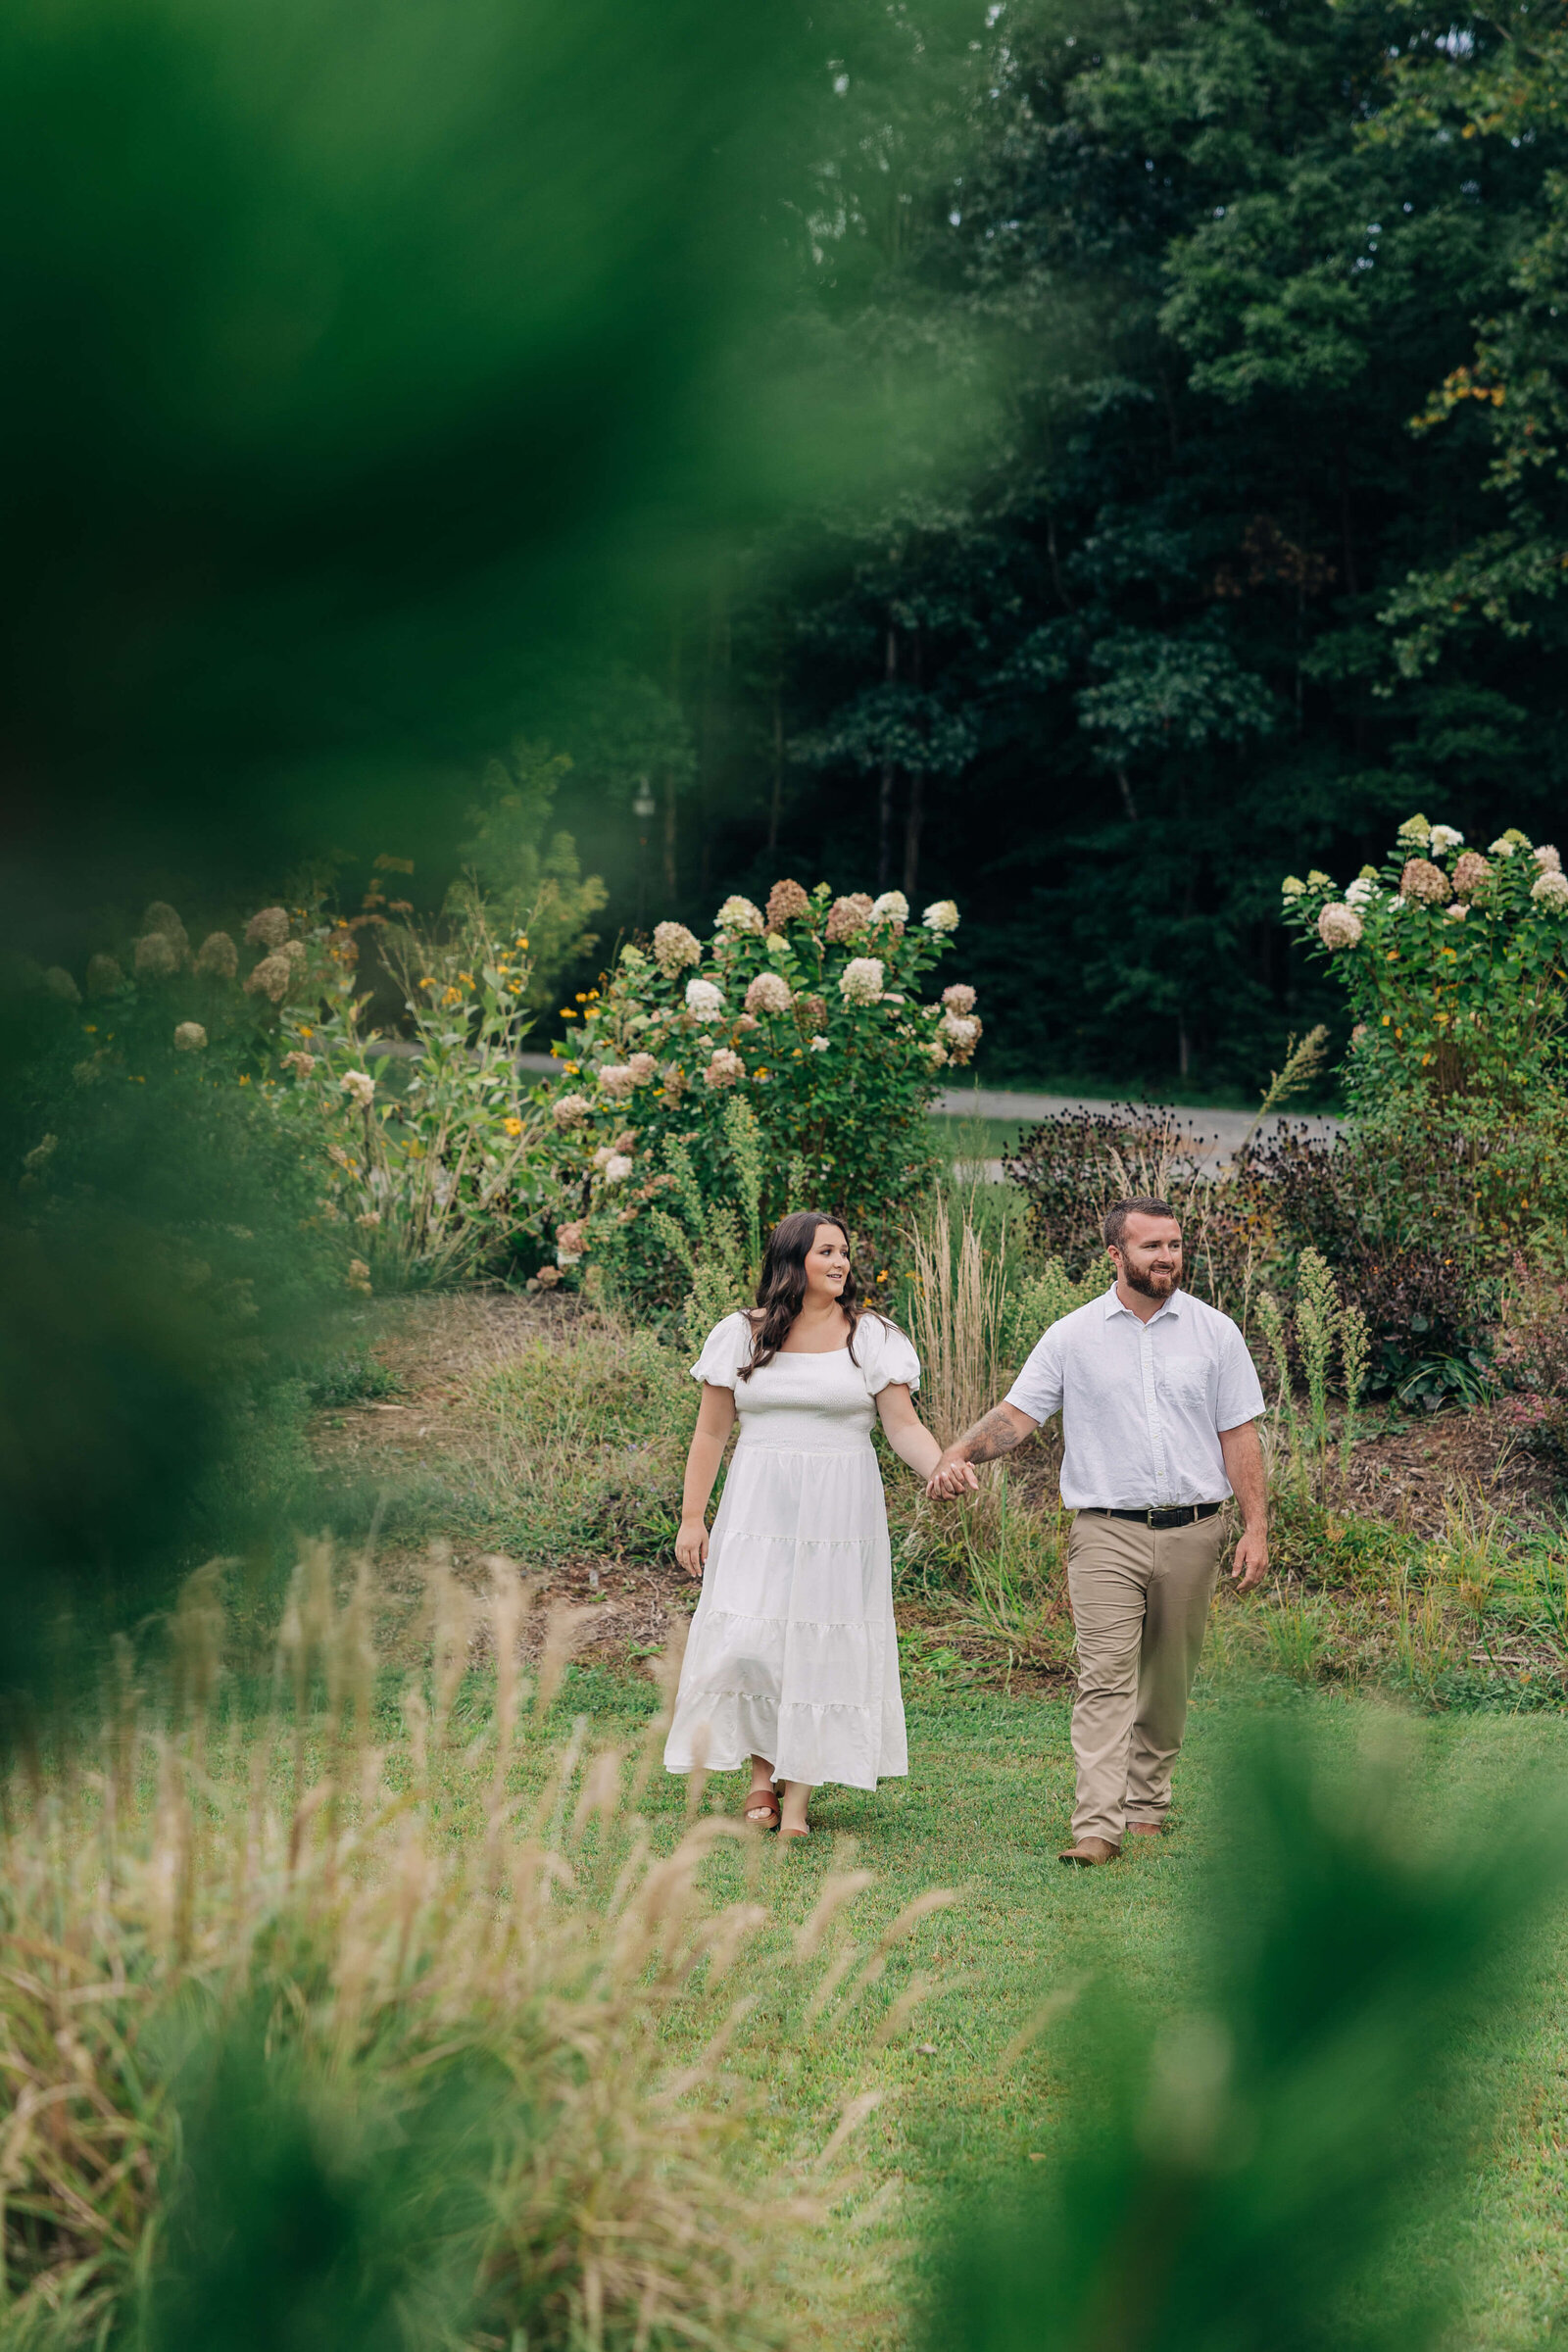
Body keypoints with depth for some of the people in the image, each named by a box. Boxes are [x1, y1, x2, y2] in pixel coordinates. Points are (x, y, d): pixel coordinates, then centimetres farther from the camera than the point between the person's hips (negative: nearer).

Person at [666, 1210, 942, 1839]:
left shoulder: (872, 1337, 4)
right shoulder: (742, 1336, 6)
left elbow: (904, 1425, 0)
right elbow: (711, 1433, 9)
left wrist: (942, 1469, -20)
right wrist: (691, 1517, 4)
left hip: (839, 1512, 0)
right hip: (758, 1509, 0)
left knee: (820, 1646, -3)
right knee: (746, 1641, -9)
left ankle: (797, 1799, 4)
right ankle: (761, 1772, 12)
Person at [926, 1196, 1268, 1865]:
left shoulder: (1214, 1332, 6)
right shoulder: (1072, 1337, 3)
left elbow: (1239, 1436, 6)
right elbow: (1017, 1414, 0)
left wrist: (1256, 1528, 0)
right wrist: (959, 1453, -19)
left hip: (1192, 1532, 2)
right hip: (1107, 1533, -2)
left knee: (1168, 1681, 10)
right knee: (1105, 1677, -13)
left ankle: (1147, 1803, 26)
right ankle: (1097, 1827, -20)